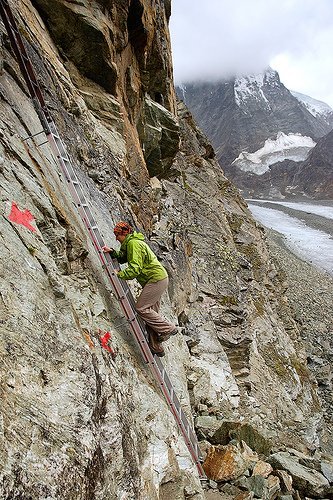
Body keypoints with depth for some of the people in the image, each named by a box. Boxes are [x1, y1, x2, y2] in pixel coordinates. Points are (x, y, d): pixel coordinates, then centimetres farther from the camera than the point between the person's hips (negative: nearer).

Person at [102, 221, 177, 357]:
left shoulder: (133, 243, -15)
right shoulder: (130, 243, 19)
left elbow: (135, 269, -23)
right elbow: (123, 258, 22)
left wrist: (118, 274, -19)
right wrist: (112, 252, 7)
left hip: (156, 279, -11)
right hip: (159, 279, 11)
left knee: (141, 308, -9)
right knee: (151, 311, 10)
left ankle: (167, 328, 1)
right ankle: (155, 347, 14)